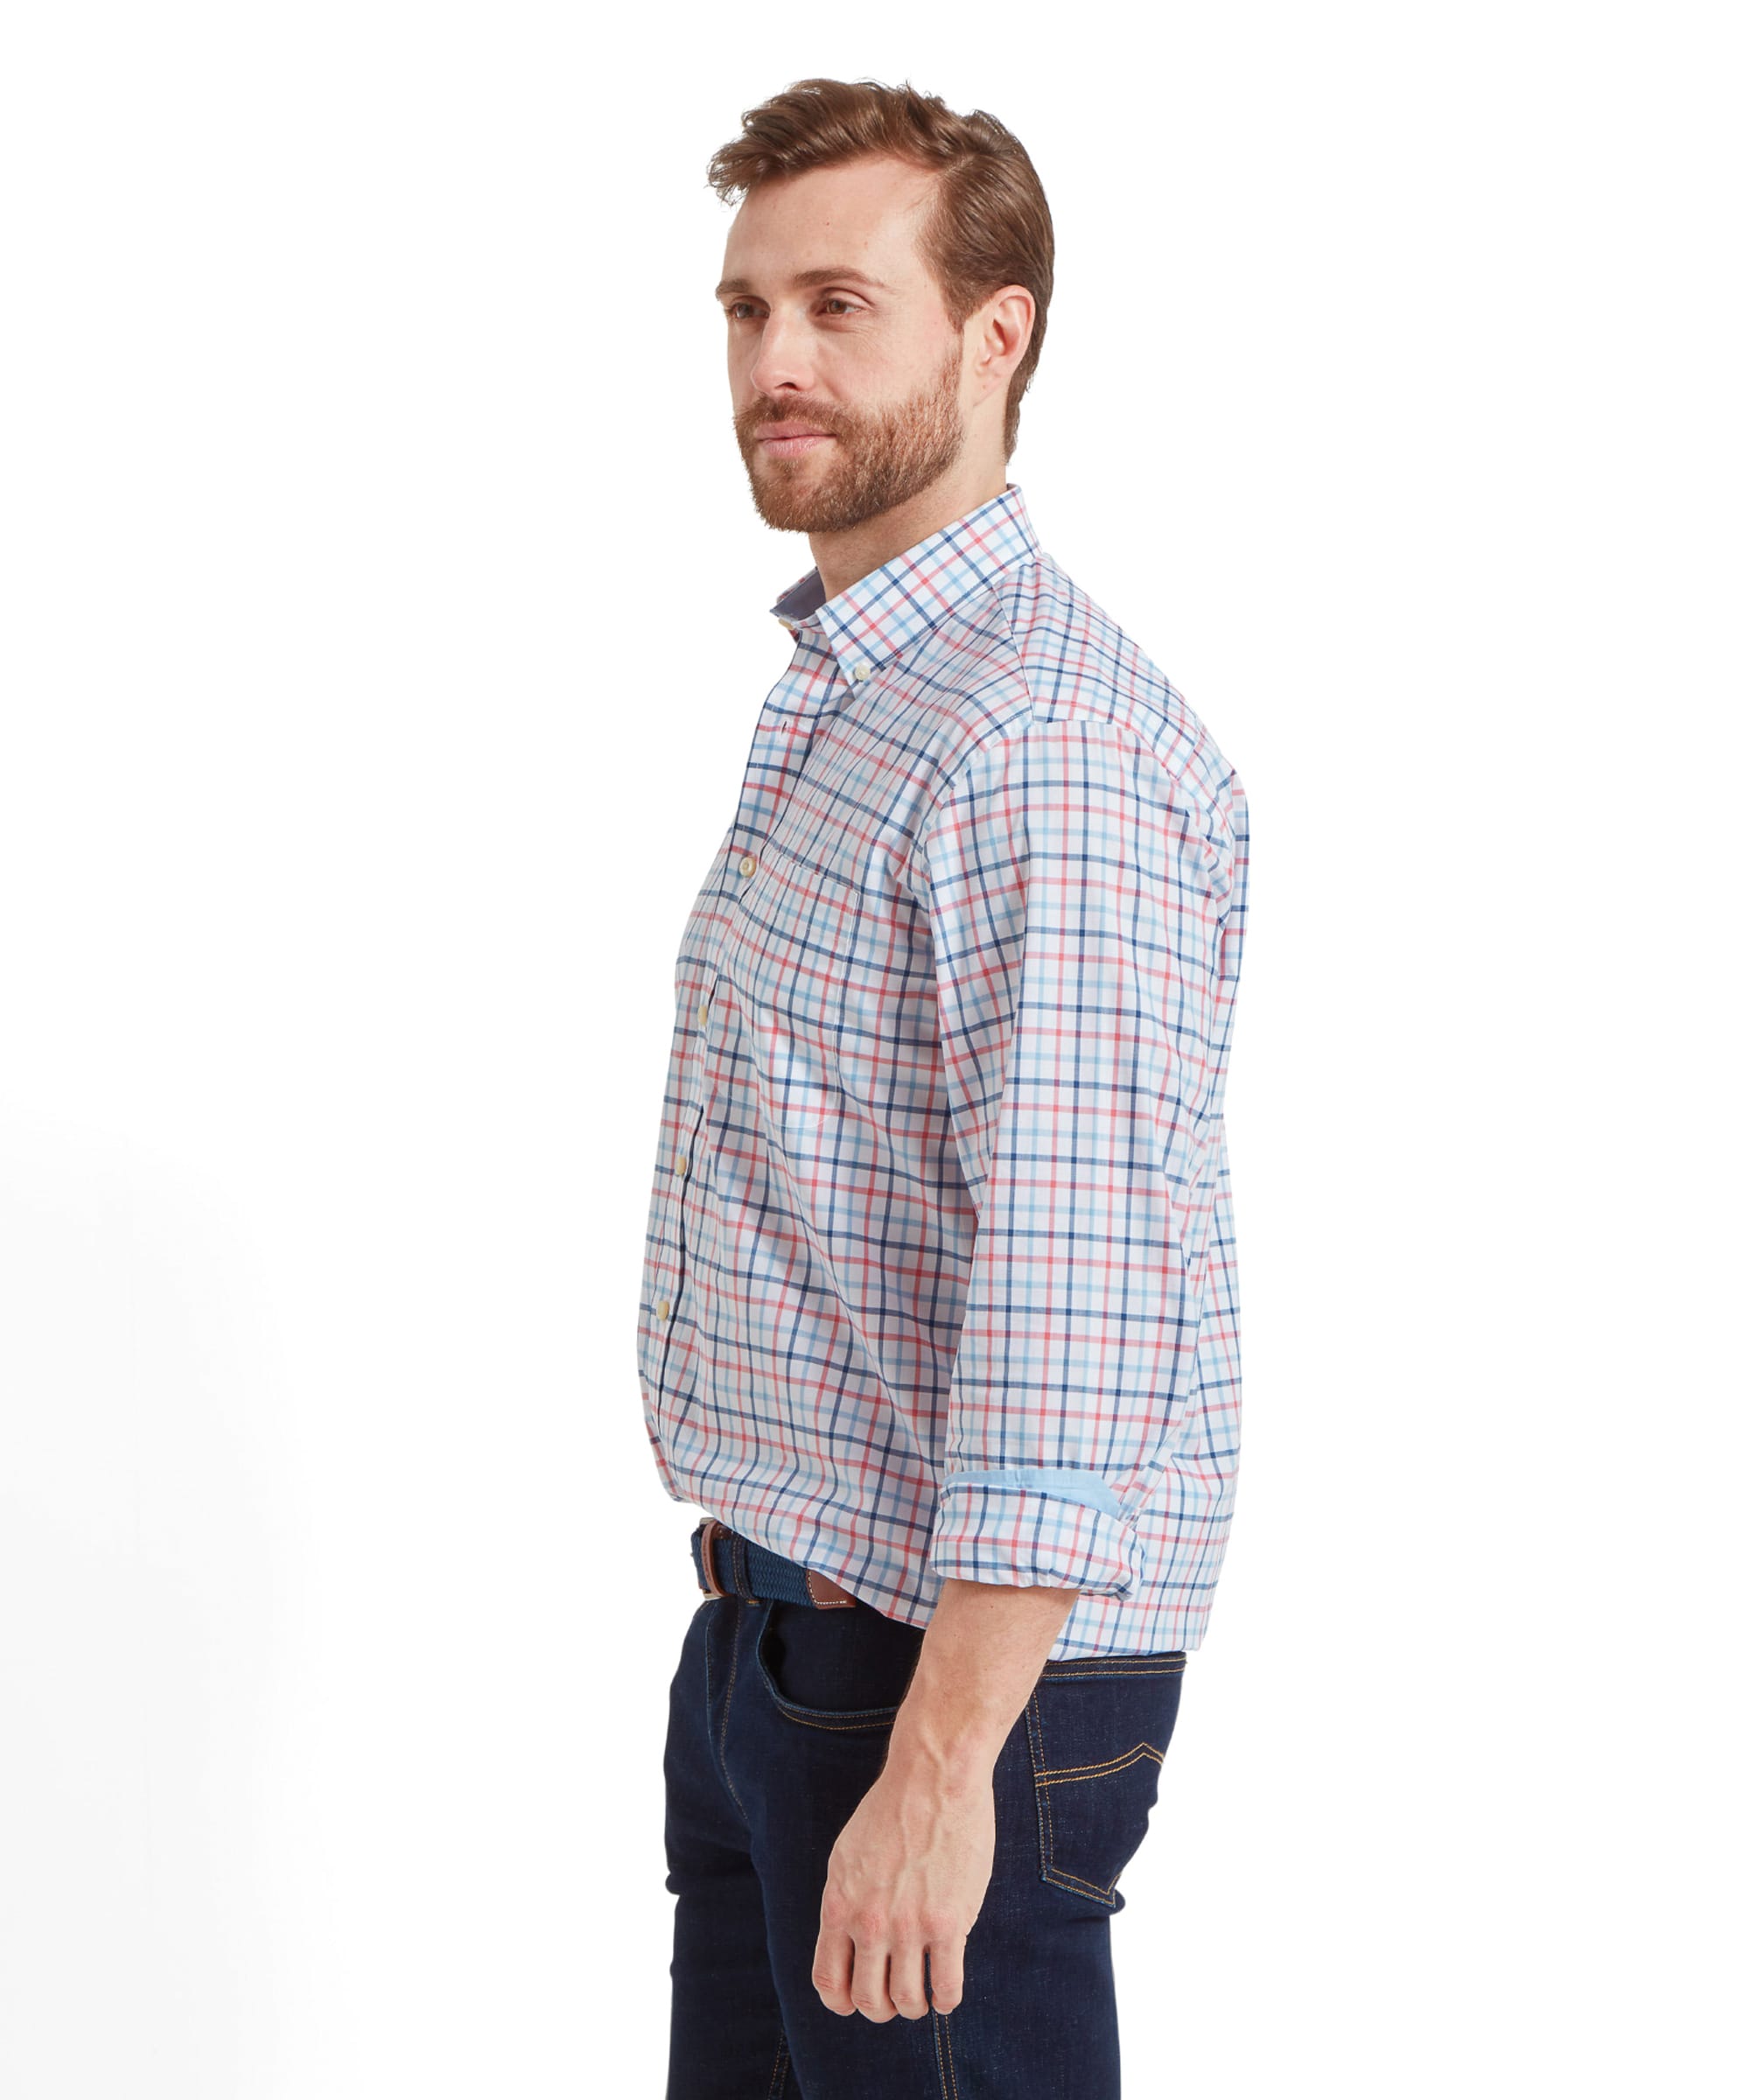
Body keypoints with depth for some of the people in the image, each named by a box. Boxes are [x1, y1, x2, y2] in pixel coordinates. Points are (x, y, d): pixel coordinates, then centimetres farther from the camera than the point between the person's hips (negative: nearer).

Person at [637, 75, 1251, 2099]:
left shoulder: (1047, 746, -21)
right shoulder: (841, 691, 12)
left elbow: (1073, 1294, -27)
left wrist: (941, 1761, -28)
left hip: (952, 1652, -9)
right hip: (772, 1623, 9)